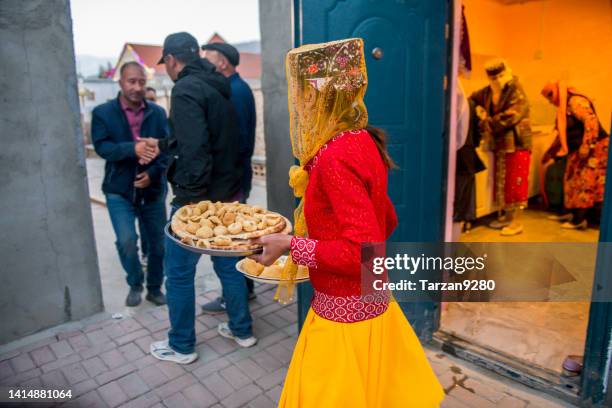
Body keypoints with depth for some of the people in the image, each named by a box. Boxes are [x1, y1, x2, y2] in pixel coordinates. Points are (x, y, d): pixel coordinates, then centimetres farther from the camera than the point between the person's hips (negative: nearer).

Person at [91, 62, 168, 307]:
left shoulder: (158, 113, 3)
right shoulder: (102, 112, -1)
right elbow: (101, 146, -13)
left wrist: (153, 173, -17)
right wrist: (132, 148, -29)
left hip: (153, 189, 2)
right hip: (119, 190, -1)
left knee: (157, 242, 7)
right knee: (127, 241, -12)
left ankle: (154, 288, 29)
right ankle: (135, 284, 17)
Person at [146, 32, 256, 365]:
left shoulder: (186, 89, -13)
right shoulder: (218, 88, 15)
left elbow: (195, 147, -26)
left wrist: (194, 197, -24)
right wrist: (163, 144, 33)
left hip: (198, 200, -9)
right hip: (227, 196, 9)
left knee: (178, 273, 7)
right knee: (228, 265, 18)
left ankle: (181, 346, 21)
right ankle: (242, 330, 32)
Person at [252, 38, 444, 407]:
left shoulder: (336, 157, -25)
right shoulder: (362, 142, 2)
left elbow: (364, 253, -27)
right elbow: (387, 222, 11)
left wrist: (291, 246, -19)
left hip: (345, 315, -8)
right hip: (371, 304, 8)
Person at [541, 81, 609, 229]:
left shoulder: (575, 101, -12)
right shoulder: (564, 107, 19)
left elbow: (591, 121, -24)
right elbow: (563, 133, 27)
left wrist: (586, 146, -29)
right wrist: (550, 151, 28)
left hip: (594, 148, -10)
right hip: (579, 151, 10)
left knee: (585, 181, -9)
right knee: (576, 181, 9)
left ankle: (579, 219, -7)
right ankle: (577, 216, 14)